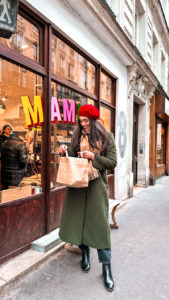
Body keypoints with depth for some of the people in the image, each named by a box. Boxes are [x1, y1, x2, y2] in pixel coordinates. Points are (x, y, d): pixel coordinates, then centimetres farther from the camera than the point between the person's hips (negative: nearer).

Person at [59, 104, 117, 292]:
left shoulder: (106, 137, -1)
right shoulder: (78, 136, 7)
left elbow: (112, 163, -5)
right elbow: (73, 158, 10)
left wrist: (94, 157, -18)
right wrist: (65, 152, -10)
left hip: (97, 184, -3)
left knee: (100, 222, -2)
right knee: (79, 217, 10)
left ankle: (106, 266, 11)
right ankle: (84, 253, 33)